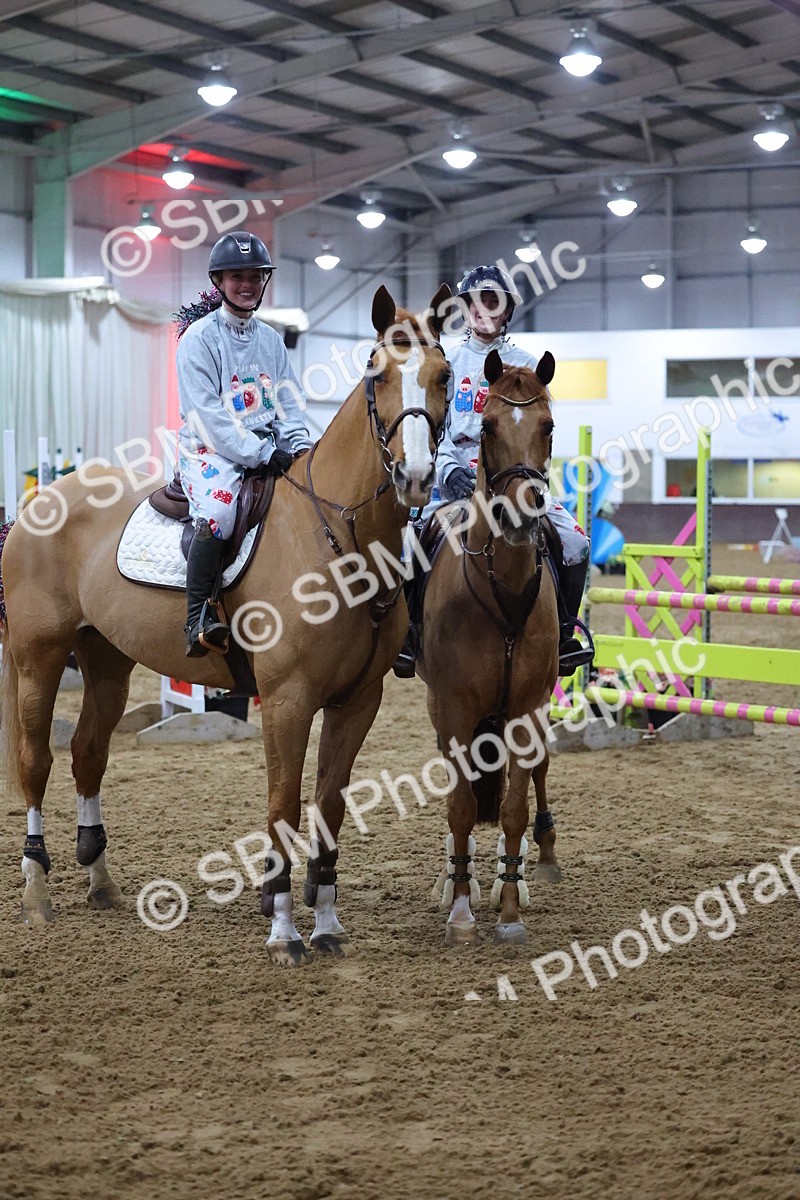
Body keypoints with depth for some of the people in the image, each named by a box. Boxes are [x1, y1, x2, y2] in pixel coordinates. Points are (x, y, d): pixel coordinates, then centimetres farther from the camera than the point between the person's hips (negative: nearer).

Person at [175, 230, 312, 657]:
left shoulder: (271, 340, 15)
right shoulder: (198, 337, -4)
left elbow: (289, 403, 15)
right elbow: (207, 414, -13)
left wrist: (300, 446, -6)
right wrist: (261, 454, -19)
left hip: (269, 450, 6)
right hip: (209, 448, -6)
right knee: (218, 508, -35)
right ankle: (198, 617, -29)